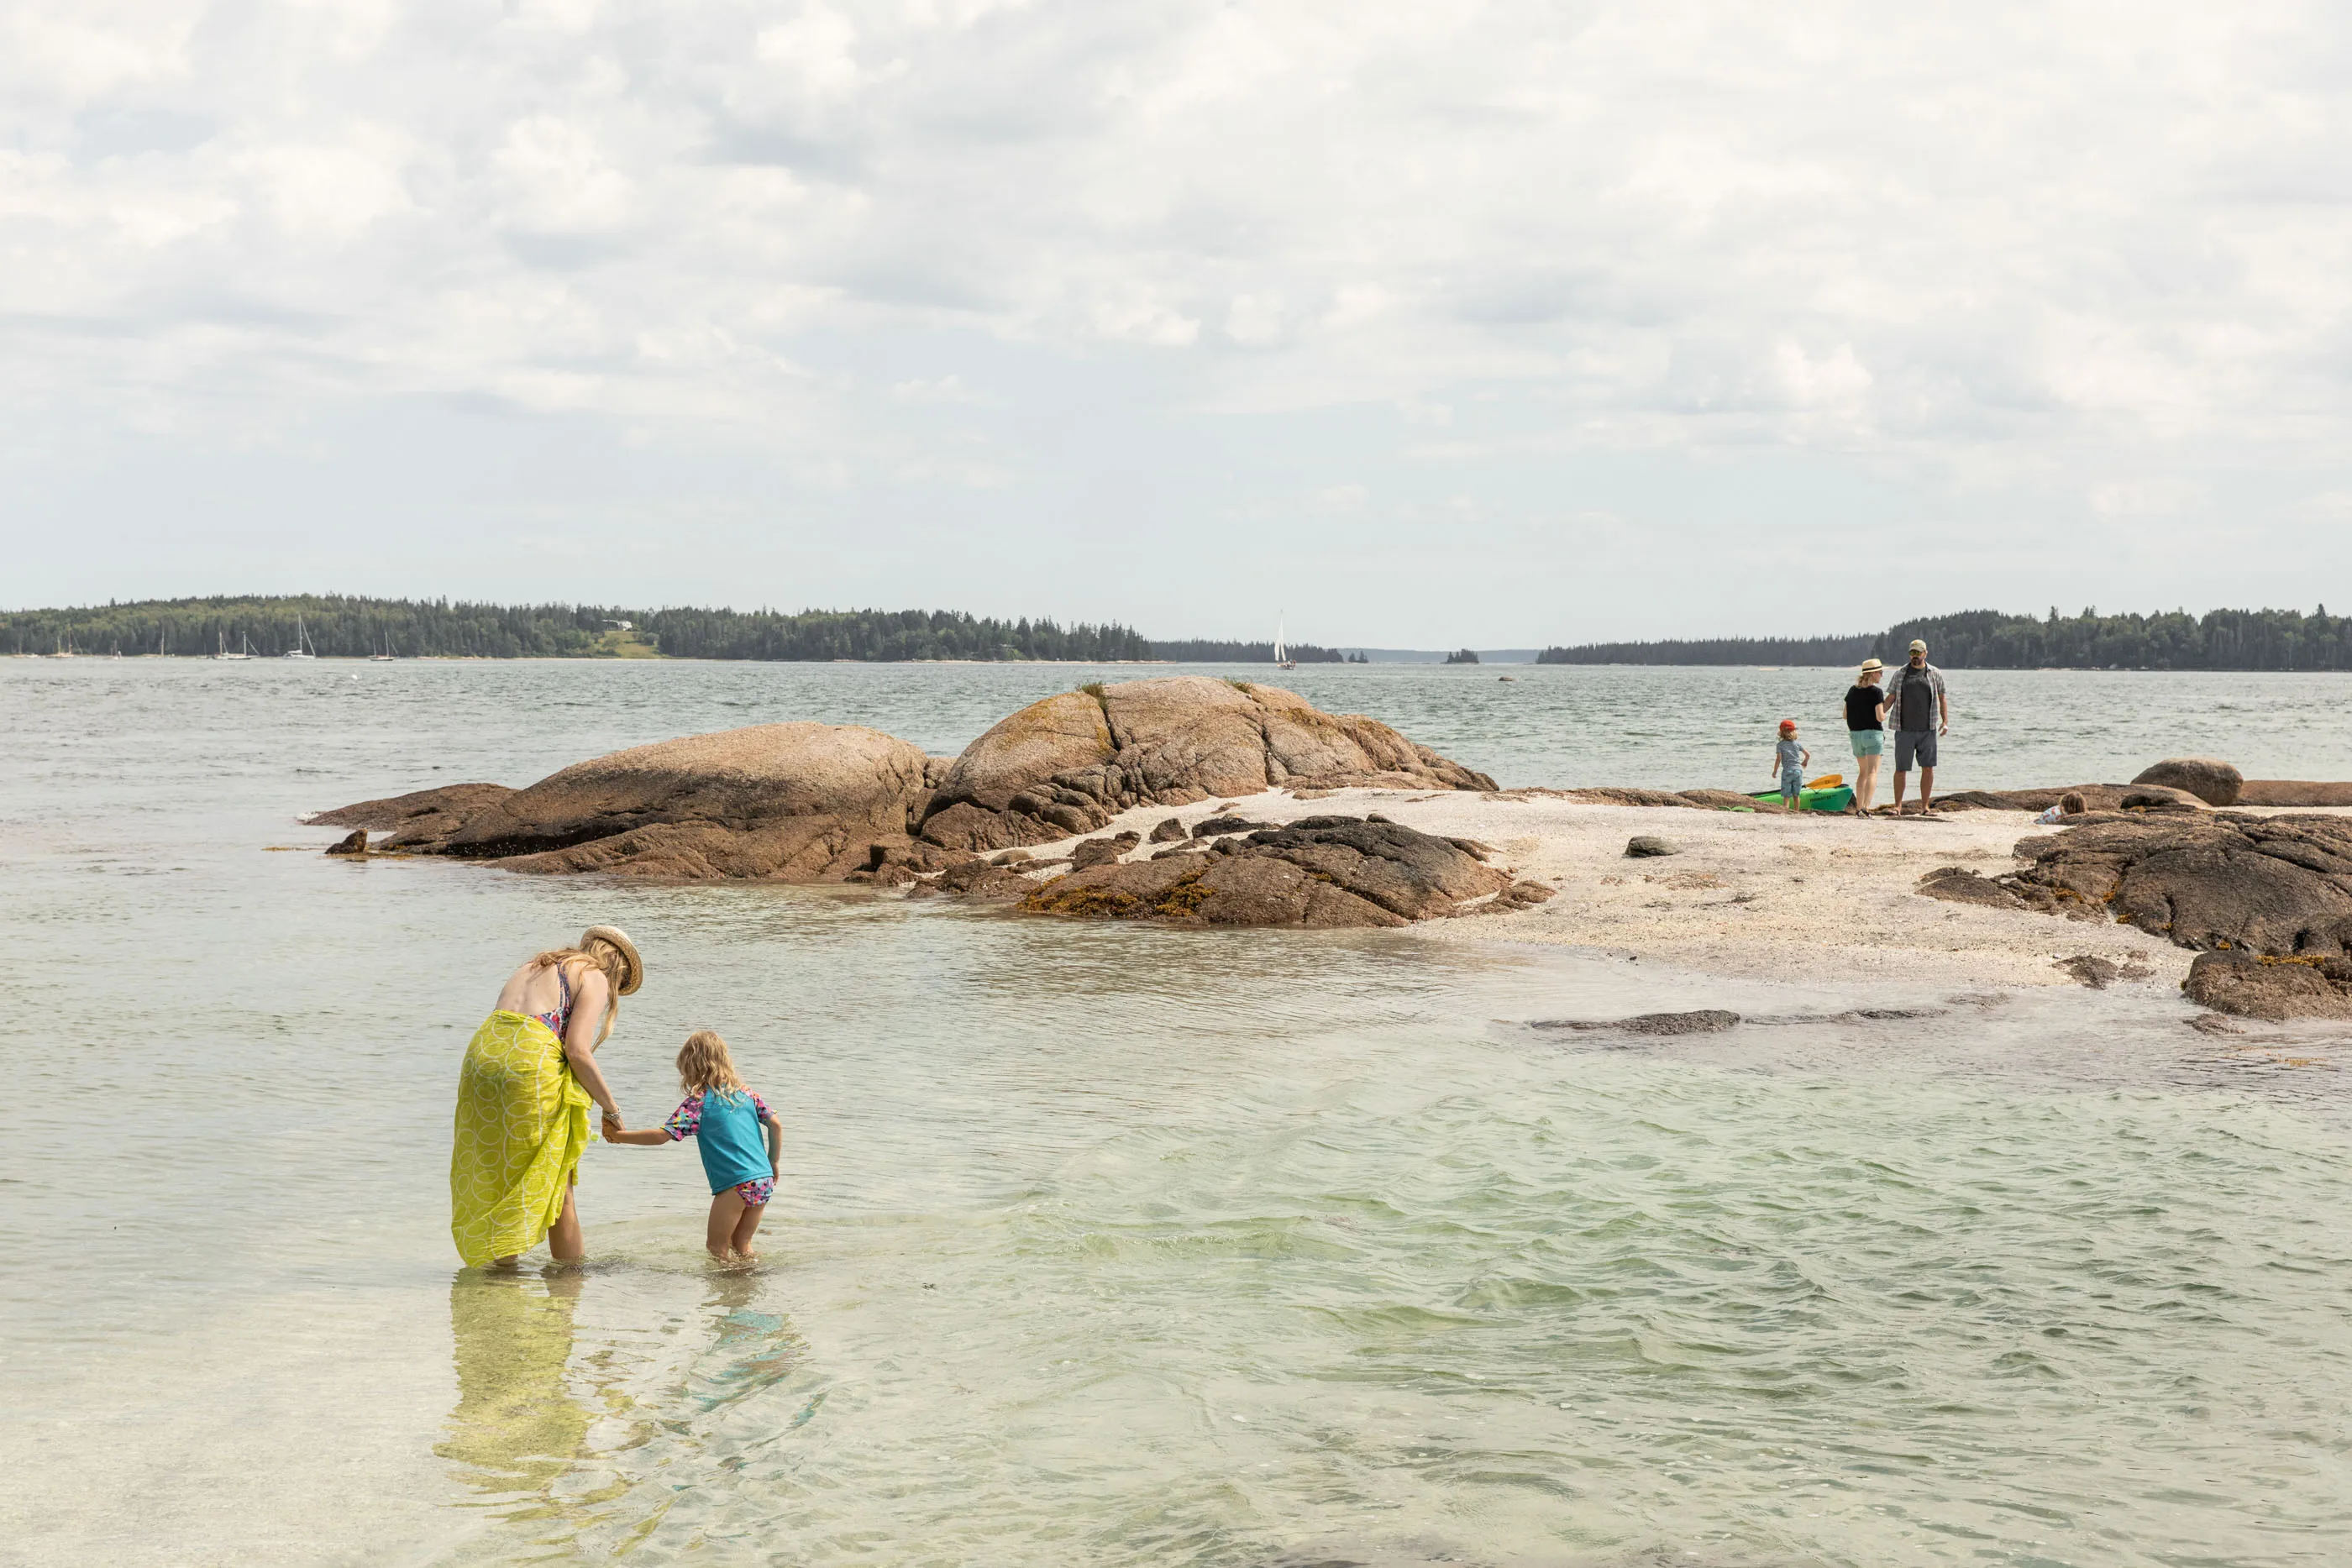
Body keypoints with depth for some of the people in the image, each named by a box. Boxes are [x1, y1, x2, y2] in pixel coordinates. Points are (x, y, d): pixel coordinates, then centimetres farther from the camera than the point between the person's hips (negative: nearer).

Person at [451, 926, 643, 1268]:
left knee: (491, 1172, 17)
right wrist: (612, 1109, 4)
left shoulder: (535, 968, 29)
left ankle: (502, 1262, 21)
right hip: (532, 1063, -6)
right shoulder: (594, 978, 7)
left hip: (481, 1051, 6)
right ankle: (570, 1272, 14)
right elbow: (578, 1051, -6)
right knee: (555, 1183, 7)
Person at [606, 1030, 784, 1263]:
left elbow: (662, 1135, -9)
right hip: (764, 1182, 6)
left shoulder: (699, 1100, -3)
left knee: (717, 1246, 8)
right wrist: (773, 1164, 21)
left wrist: (620, 1136, 1)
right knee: (741, 1245, 20)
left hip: (735, 1184, -6)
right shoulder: (745, 1092, 13)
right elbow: (776, 1125, 10)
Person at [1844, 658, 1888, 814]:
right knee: (1872, 772, -8)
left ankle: (1858, 807, 16)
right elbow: (1880, 717, -16)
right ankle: (1866, 807, -21)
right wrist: (1885, 715, 5)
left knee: (1862, 772, 17)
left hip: (1856, 734, 6)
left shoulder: (1852, 690, 7)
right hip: (1873, 733, -6)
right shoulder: (1876, 692, -11)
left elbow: (1845, 714, 11)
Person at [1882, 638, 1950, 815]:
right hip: (1904, 730, 0)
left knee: (1928, 767, -1)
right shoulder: (1900, 674, 7)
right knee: (1901, 769, -1)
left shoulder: (1935, 674, 7)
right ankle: (1898, 806, 6)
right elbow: (1890, 698, 9)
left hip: (1927, 730, 0)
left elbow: (1942, 698, 13)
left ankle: (1925, 805, 7)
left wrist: (1945, 721, 2)